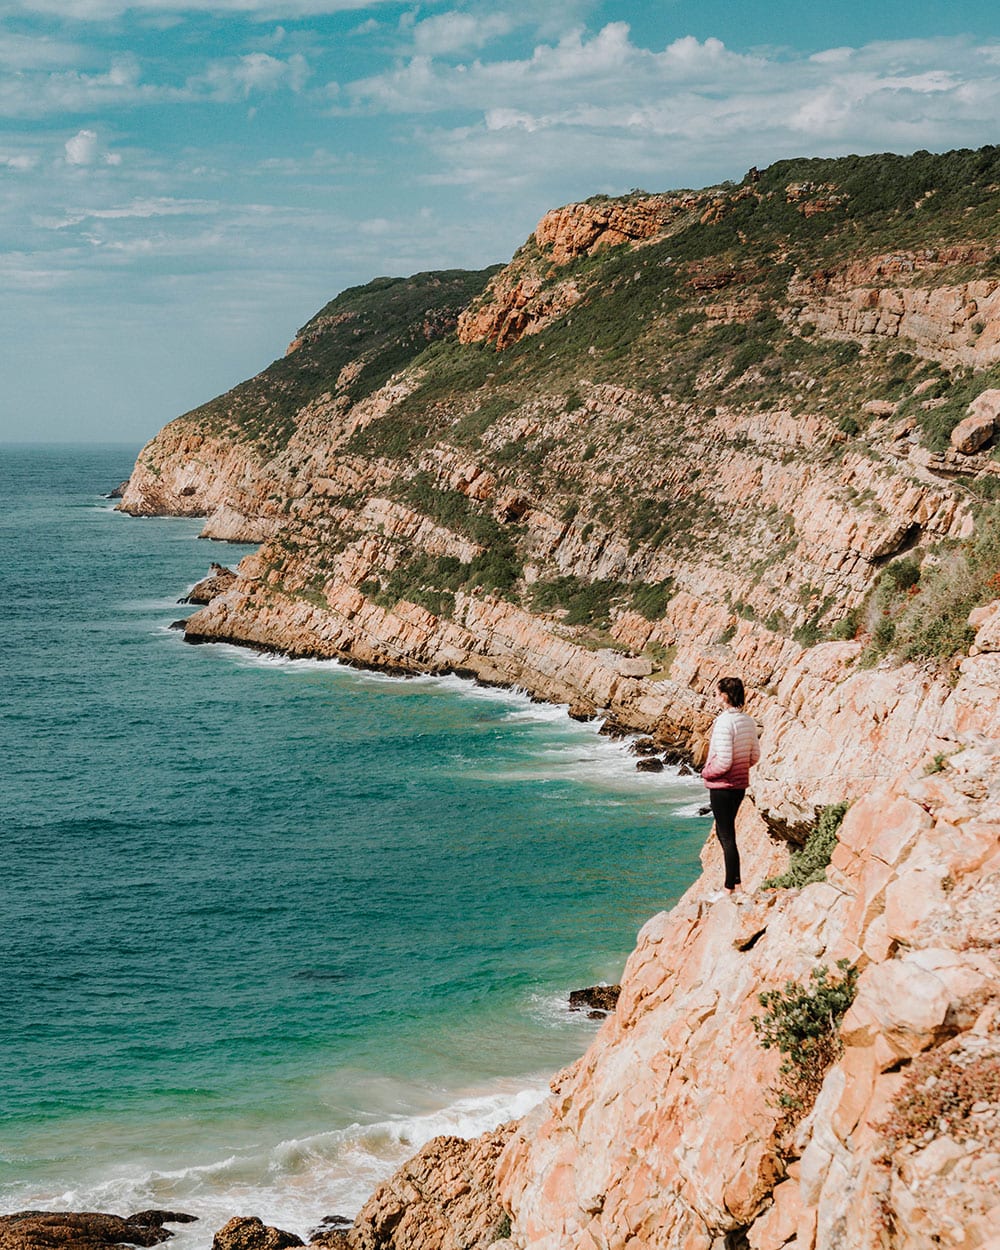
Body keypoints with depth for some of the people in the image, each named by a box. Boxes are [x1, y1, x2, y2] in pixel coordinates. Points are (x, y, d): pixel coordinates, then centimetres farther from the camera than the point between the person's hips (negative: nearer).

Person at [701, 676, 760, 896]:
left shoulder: (724, 722, -22)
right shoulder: (748, 721, 4)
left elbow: (723, 762, -23)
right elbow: (755, 755, 11)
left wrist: (706, 773, -7)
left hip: (722, 786, -8)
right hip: (741, 784, 8)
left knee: (727, 836, 0)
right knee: (724, 831, 19)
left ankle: (732, 888, 6)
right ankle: (733, 884, 23)